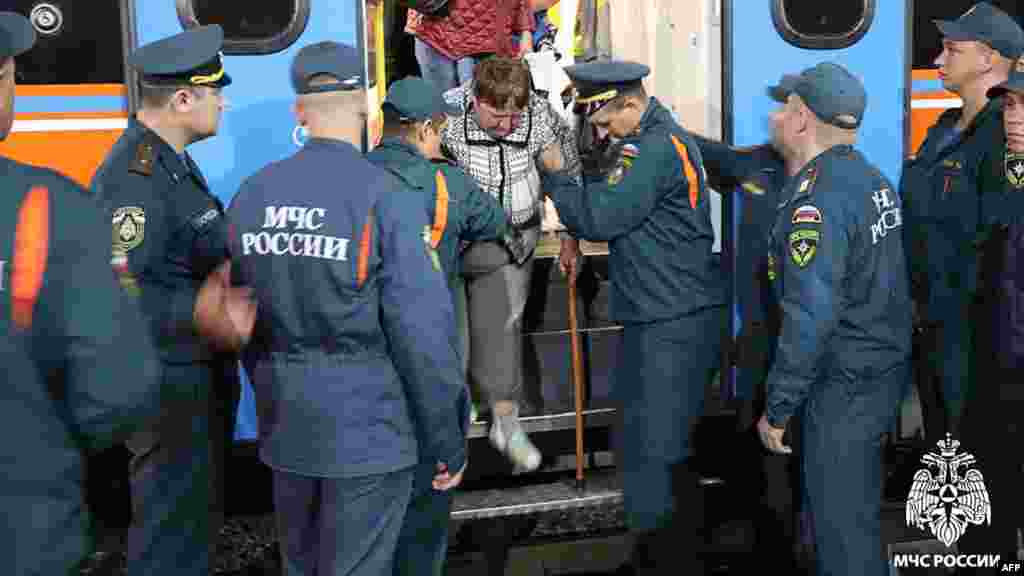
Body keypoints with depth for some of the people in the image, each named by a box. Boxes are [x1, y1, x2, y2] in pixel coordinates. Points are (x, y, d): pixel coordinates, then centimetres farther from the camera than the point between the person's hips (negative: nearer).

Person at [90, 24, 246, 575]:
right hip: (172, 386, -10)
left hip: (199, 375, 10)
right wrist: (210, 312, -29)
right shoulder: (135, 179, -24)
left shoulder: (171, 161, 10)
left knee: (197, 515, 24)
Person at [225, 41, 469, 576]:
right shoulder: (386, 196, -15)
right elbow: (423, 332, -17)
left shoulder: (251, 194, 1)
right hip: (368, 427, -5)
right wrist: (449, 441, -7)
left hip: (284, 426, 6)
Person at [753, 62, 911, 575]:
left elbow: (810, 318, -26)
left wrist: (777, 409, -20)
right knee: (858, 504, 24)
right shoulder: (871, 178, 7)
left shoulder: (817, 200, -22)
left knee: (839, 518, 2)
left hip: (844, 383, -9)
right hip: (883, 365, 9)